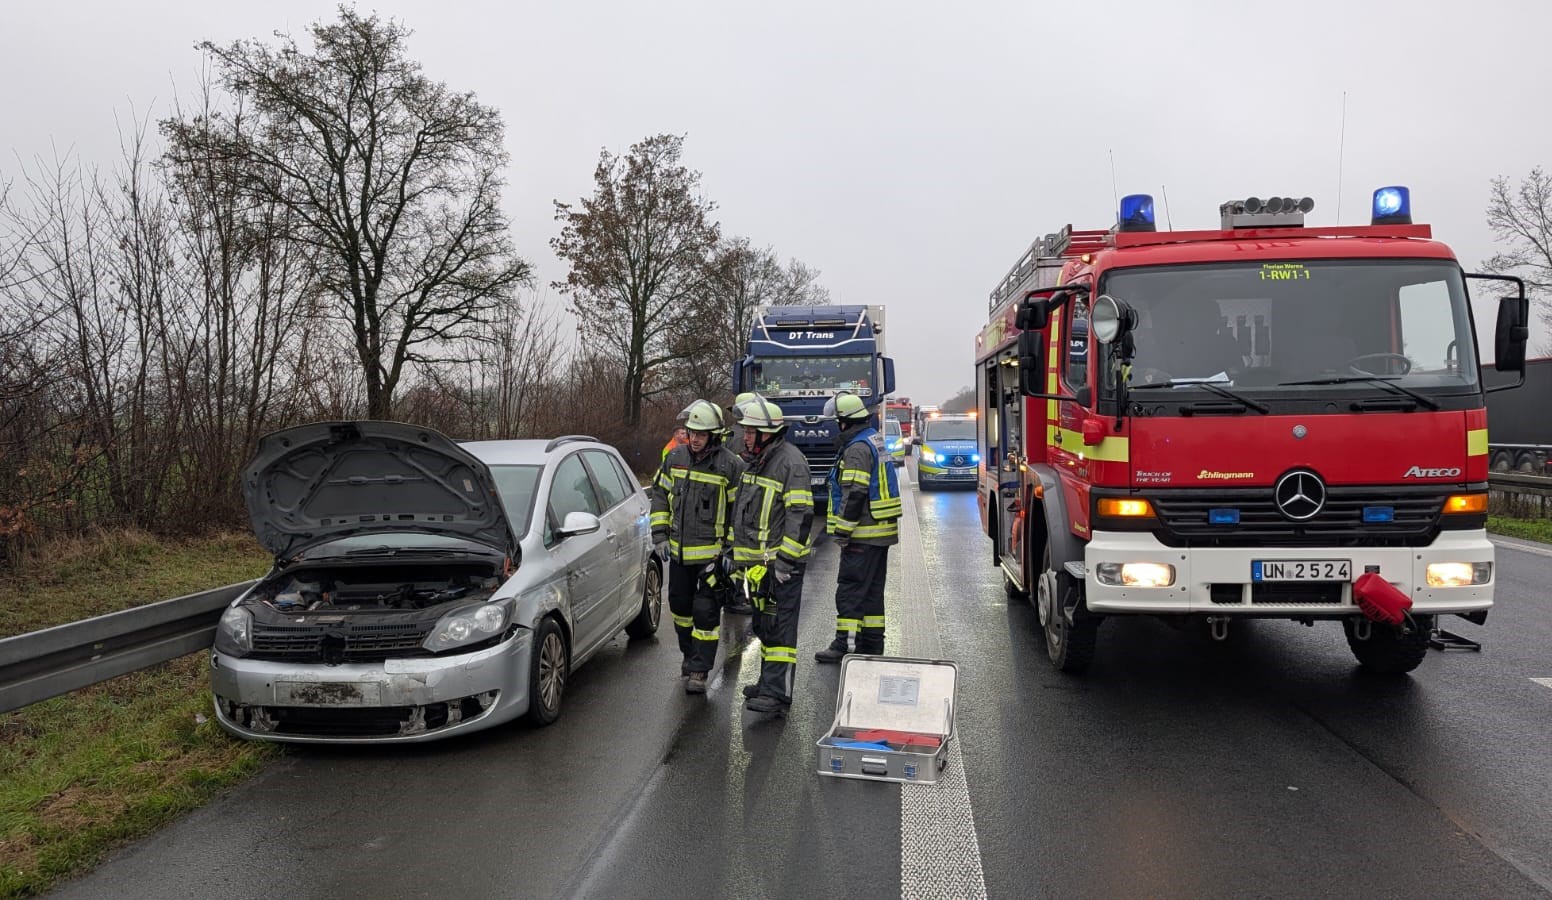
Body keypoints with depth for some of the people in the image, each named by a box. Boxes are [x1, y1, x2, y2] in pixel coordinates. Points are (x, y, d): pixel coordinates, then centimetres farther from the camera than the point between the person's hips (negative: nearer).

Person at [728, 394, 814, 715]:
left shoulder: (791, 462, -14)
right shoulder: (756, 462, 16)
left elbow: (801, 515, -19)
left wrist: (786, 559, -21)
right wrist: (737, 553, 23)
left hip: (781, 564, -10)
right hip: (757, 562, 10)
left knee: (779, 627, -9)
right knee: (764, 625, 17)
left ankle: (776, 693, -8)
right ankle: (769, 681, 29)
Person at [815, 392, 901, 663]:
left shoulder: (858, 448, -16)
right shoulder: (875, 442, 16)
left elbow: (855, 494, -23)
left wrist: (843, 531, -18)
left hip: (864, 534, -10)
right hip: (881, 531, 10)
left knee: (850, 589, -6)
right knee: (872, 590, 15)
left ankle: (846, 645, -3)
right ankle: (872, 643, 21)